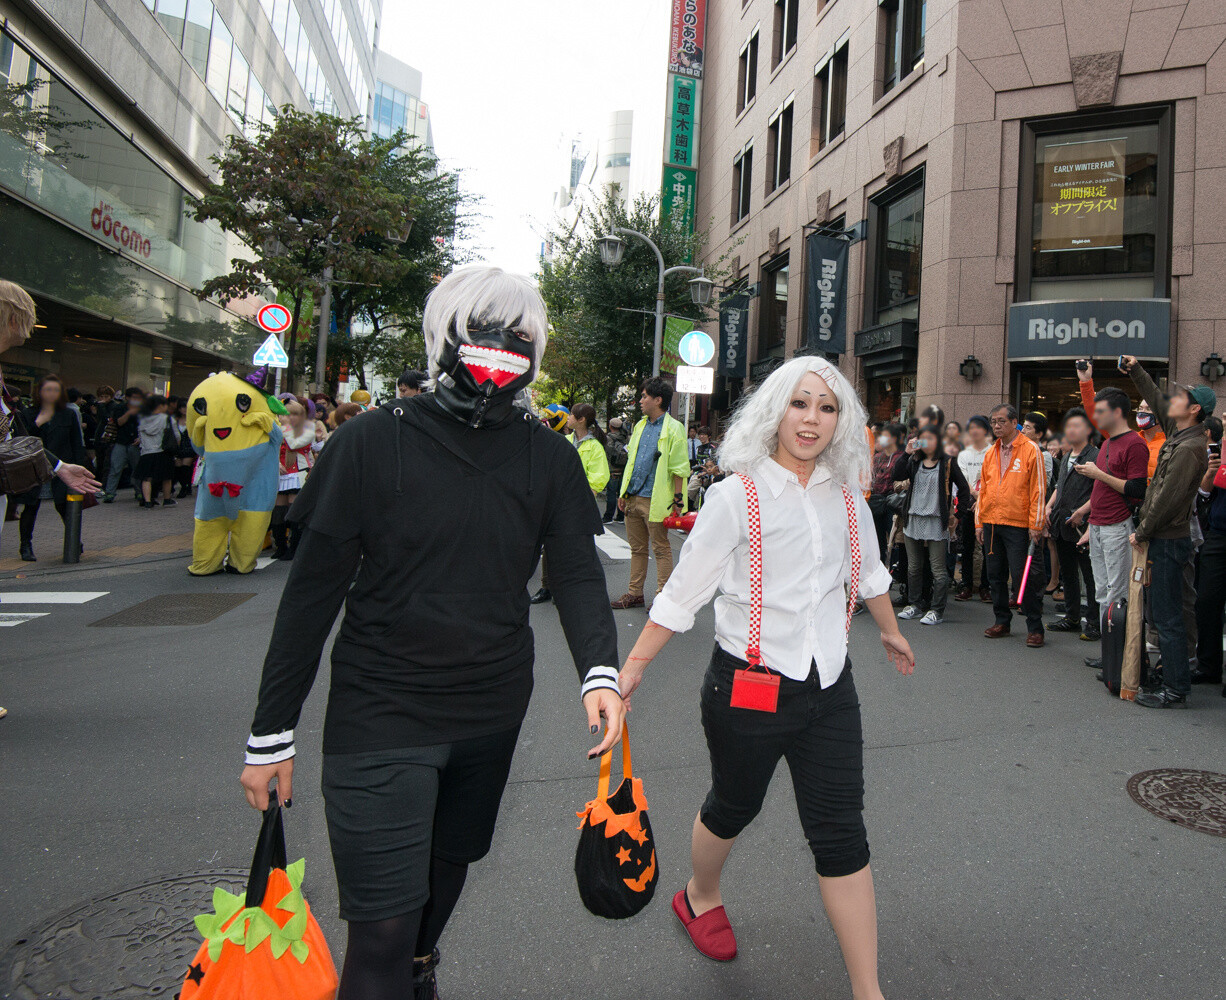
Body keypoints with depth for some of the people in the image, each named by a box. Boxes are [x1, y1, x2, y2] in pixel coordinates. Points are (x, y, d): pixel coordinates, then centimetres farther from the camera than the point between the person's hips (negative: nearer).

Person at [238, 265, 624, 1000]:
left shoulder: (549, 458, 0)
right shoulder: (374, 443, -8)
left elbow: (579, 574, -3)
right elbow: (314, 588, -6)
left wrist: (600, 671, -22)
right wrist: (271, 732, -5)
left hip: (491, 715, 4)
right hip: (380, 714, -4)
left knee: (448, 864, 24)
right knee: (383, 920, -6)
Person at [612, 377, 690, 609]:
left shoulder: (673, 429, -8)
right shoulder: (640, 425, 14)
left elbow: (679, 469, -10)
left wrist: (677, 501, -13)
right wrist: (624, 493, 15)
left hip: (655, 501, -7)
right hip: (633, 498, 7)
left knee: (661, 549, 3)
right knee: (637, 548, 14)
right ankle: (635, 593, 24)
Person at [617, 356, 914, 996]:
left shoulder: (845, 493, 3)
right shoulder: (737, 495, -12)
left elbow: (868, 572, 21)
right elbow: (683, 592, -10)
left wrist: (890, 631, 33)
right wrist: (633, 666, -9)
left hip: (828, 685, 4)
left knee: (841, 833, 5)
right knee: (734, 807, 18)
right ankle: (699, 898, 50)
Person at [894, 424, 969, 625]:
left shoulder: (947, 463, -1)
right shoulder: (914, 462, 10)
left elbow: (964, 489, 1)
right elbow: (897, 478, -6)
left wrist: (956, 515, -1)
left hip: (936, 522, -5)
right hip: (913, 521, 5)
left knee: (938, 569, -3)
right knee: (914, 567, 12)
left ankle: (937, 610, 4)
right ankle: (915, 605, 23)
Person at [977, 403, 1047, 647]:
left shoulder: (1031, 450, -5)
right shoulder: (990, 453, 12)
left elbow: (1038, 489, -7)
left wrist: (1035, 525, -11)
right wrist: (979, 522, 10)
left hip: (1018, 525, -6)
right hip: (991, 524, 6)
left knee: (1022, 576, -5)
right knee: (996, 575, 10)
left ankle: (1034, 627, 5)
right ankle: (1002, 621, 22)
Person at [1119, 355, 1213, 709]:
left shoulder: (1190, 448, -17)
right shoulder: (1178, 435, 10)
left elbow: (1167, 498, -19)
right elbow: (1157, 402, 27)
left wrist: (1141, 533, -10)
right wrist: (1136, 371, 29)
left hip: (1168, 541, -10)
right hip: (1163, 537, 10)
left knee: (1168, 617, -6)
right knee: (1165, 614, 14)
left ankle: (1175, 692, 0)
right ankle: (1172, 676, 23)